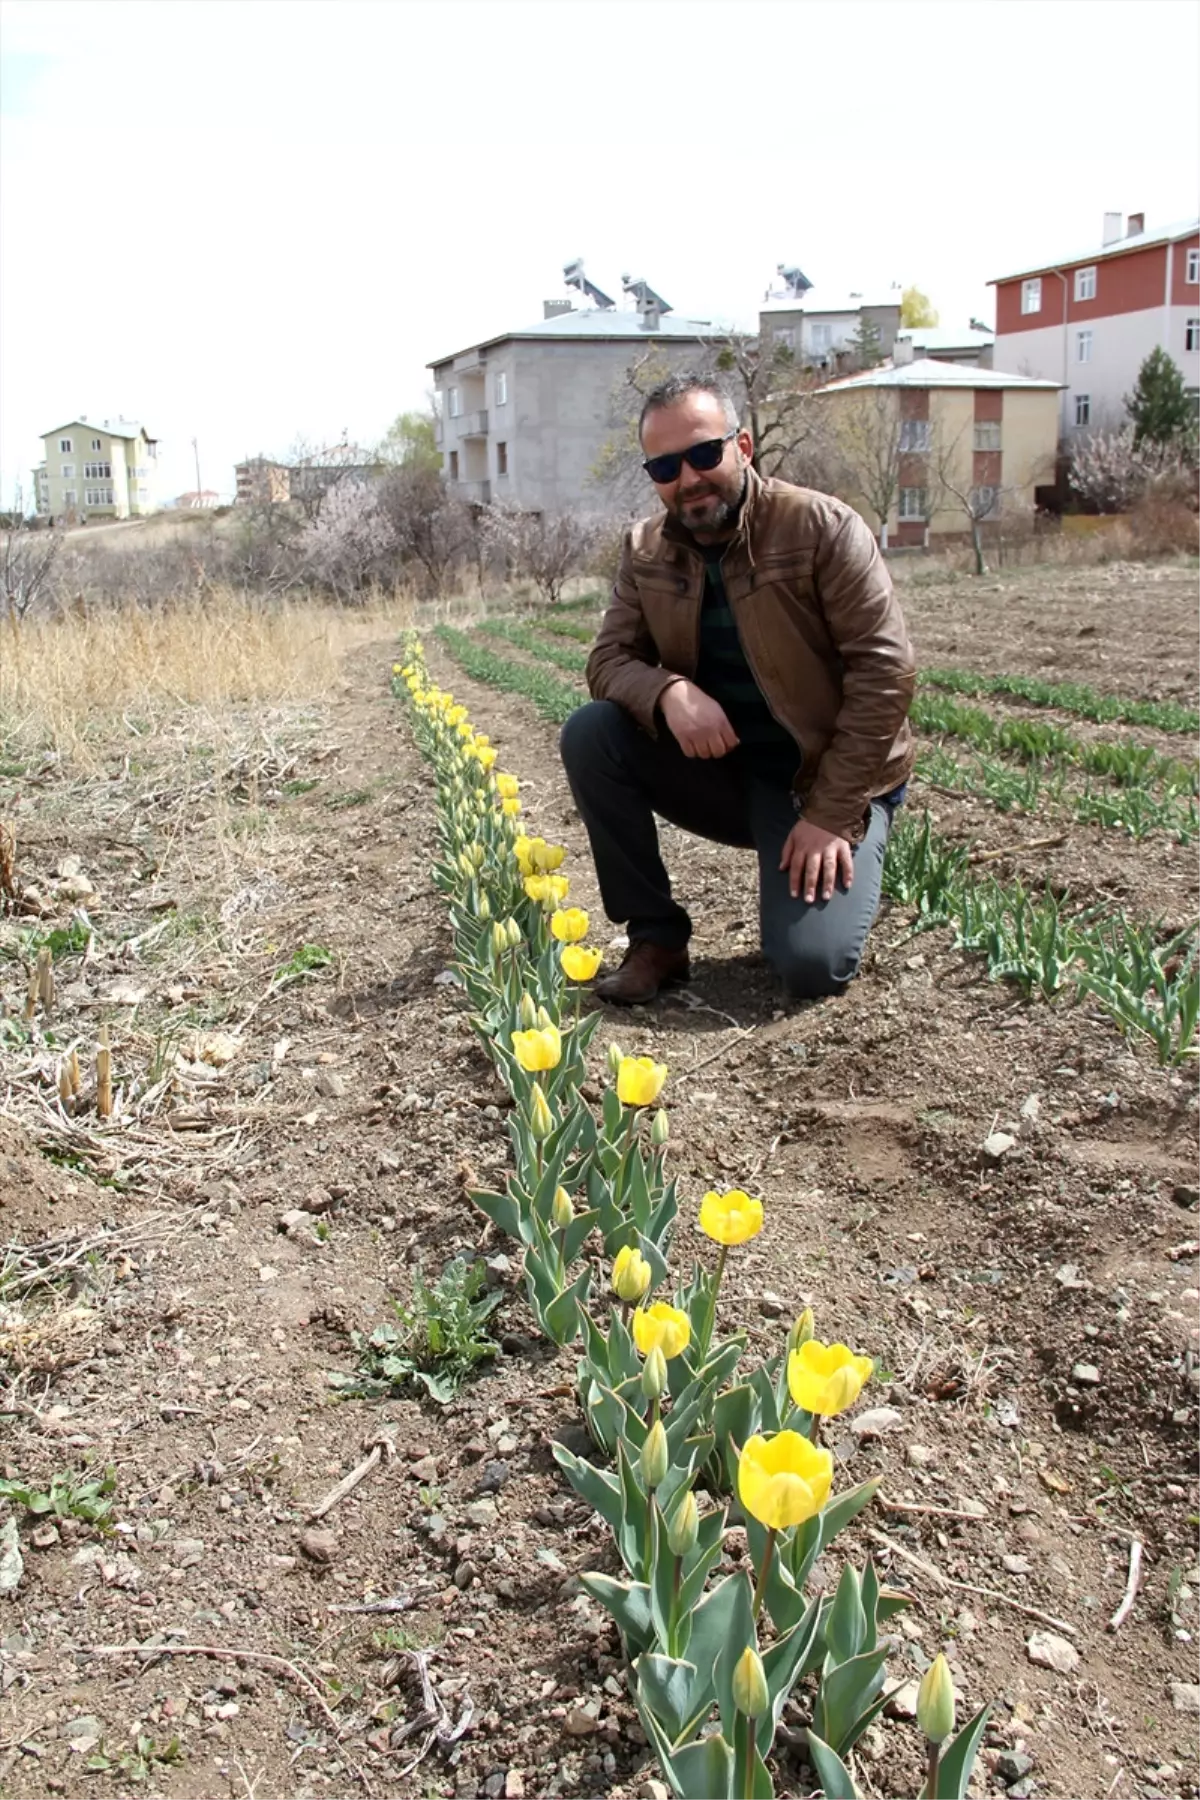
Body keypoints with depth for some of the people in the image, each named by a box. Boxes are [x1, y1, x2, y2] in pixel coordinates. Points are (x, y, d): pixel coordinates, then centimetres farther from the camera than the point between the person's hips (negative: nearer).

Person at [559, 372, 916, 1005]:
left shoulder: (822, 528, -15)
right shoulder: (645, 550, 0)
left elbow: (884, 670, -18)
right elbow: (610, 659, -2)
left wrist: (831, 816, -21)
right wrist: (668, 692, -28)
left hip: (828, 781, -4)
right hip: (722, 770, 5)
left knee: (813, 964, -24)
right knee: (589, 734, -17)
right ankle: (655, 937, -6)